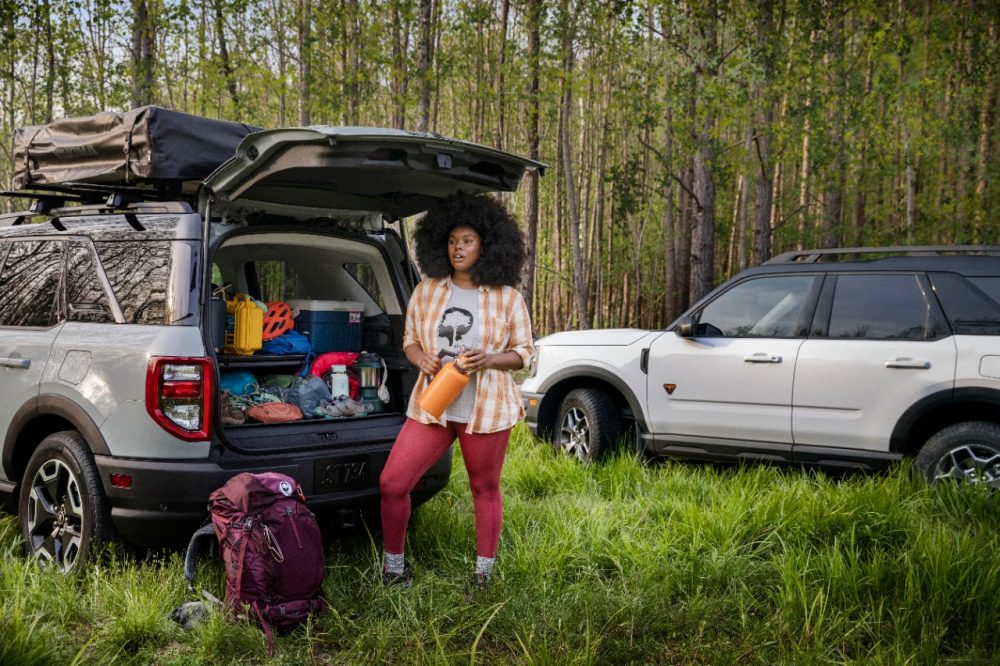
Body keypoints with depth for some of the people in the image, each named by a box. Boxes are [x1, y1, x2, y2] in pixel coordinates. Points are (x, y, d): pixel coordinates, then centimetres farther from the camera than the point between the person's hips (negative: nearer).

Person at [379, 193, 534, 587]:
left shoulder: (507, 298, -1)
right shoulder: (426, 290, 6)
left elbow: (524, 353, 2)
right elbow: (409, 339, 13)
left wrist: (489, 359, -17)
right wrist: (421, 359, -9)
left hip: (486, 409, -2)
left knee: (485, 490, 9)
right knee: (392, 484, -3)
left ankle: (484, 572, 27)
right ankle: (393, 565, 16)